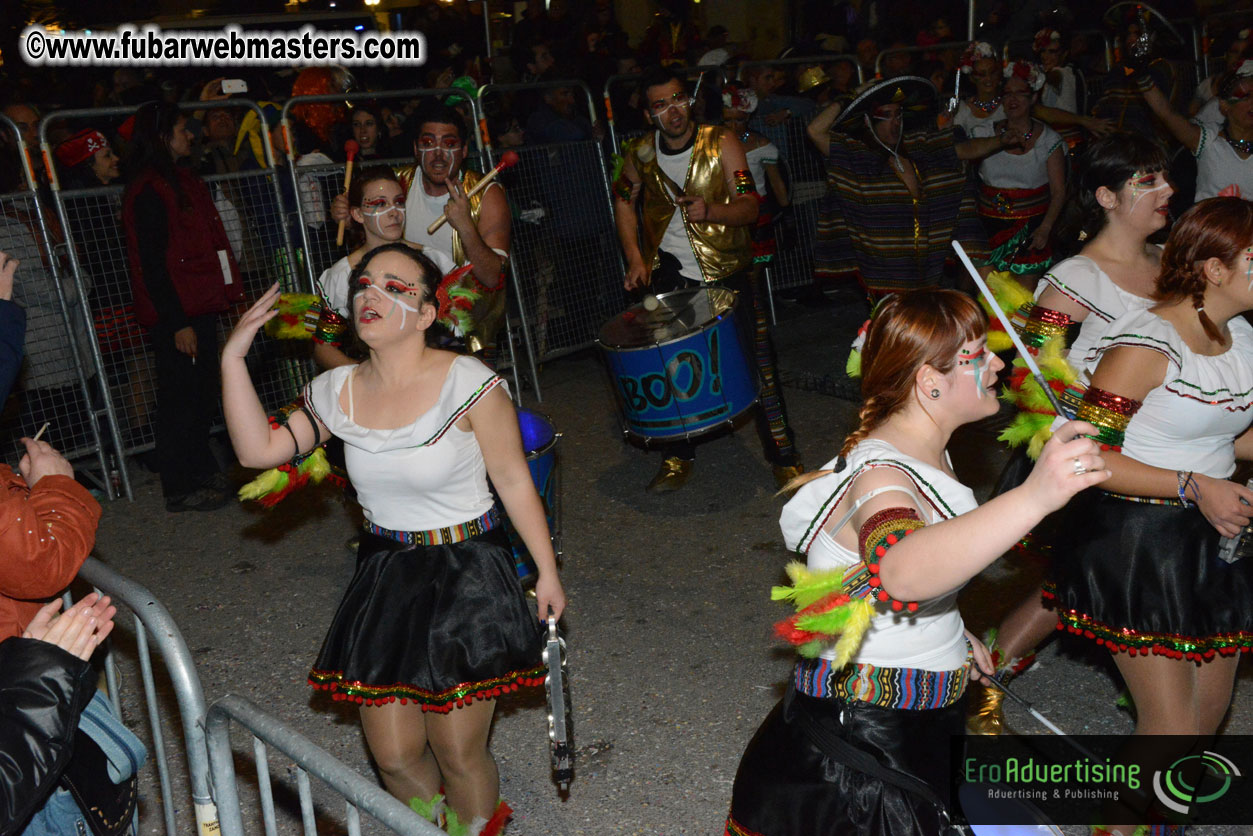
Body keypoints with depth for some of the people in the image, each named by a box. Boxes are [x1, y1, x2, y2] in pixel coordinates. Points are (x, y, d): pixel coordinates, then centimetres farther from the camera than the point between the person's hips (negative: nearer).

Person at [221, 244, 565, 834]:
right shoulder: (336, 392, 1)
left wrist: (547, 572, -4)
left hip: (466, 577, -4)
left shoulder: (468, 384, -15)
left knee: (458, 753, 5)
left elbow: (514, 481, -9)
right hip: (383, 581, 5)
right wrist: (233, 356, -6)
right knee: (394, 755, 11)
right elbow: (257, 450, 0)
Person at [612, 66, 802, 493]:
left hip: (728, 272, -2)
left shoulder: (722, 143, -9)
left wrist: (710, 211, -35)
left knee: (758, 363, -4)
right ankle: (679, 457, 26)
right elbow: (623, 200, 16)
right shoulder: (641, 154, -1)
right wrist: (635, 258, 5)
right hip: (670, 276, 3)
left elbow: (749, 207, -14)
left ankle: (784, 457, 11)